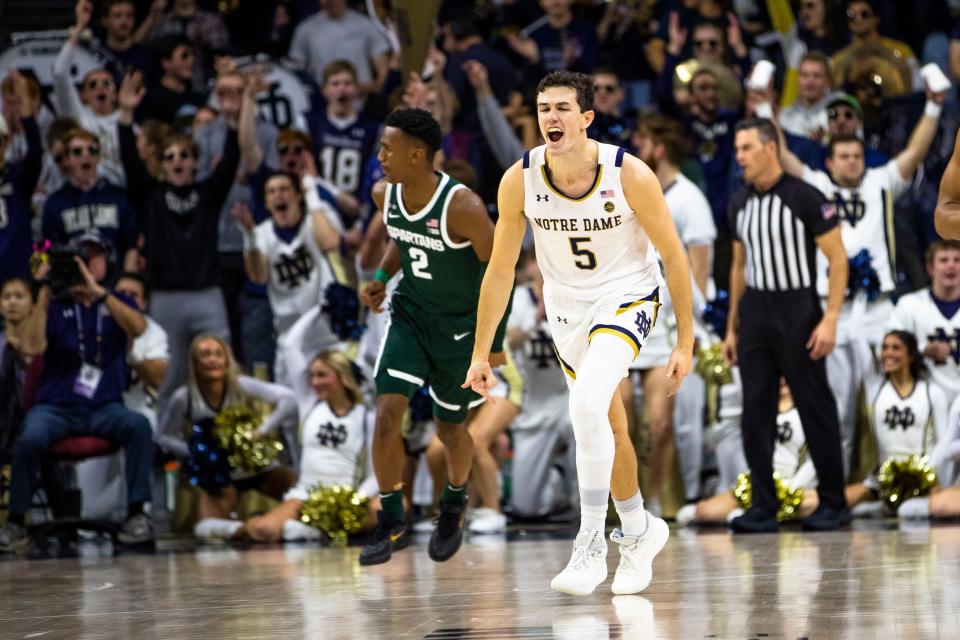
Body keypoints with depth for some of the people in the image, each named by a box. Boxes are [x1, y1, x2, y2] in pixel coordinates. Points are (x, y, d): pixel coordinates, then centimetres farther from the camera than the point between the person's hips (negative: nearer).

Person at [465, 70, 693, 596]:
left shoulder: (630, 176, -23)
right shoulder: (520, 180, -15)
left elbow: (673, 256, -11)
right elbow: (500, 269, -3)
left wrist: (685, 343, -8)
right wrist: (481, 354, -2)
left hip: (626, 296, -4)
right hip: (567, 305, 4)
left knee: (587, 403, -28)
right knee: (608, 426, 16)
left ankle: (591, 544, -21)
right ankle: (639, 531, 40)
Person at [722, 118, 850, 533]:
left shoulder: (804, 197, -9)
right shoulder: (740, 204, 10)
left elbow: (838, 259, -9)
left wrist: (830, 320, -16)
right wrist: (732, 328, 15)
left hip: (796, 311, -6)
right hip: (754, 312, 6)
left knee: (815, 406, -1)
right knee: (756, 409, 2)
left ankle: (833, 504, 7)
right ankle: (763, 507, 4)